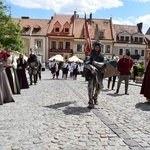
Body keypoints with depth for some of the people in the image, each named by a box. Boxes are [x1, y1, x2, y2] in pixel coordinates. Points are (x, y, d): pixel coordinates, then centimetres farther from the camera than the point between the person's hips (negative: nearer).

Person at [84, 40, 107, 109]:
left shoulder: (102, 55, 6)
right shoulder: (90, 54, -2)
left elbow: (104, 64, -7)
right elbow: (86, 63, -16)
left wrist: (96, 63, -19)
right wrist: (92, 68, -33)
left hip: (99, 73, 4)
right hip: (91, 73, -4)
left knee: (99, 87, 14)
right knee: (91, 87, -14)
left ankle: (95, 97, 41)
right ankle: (90, 102, -4)